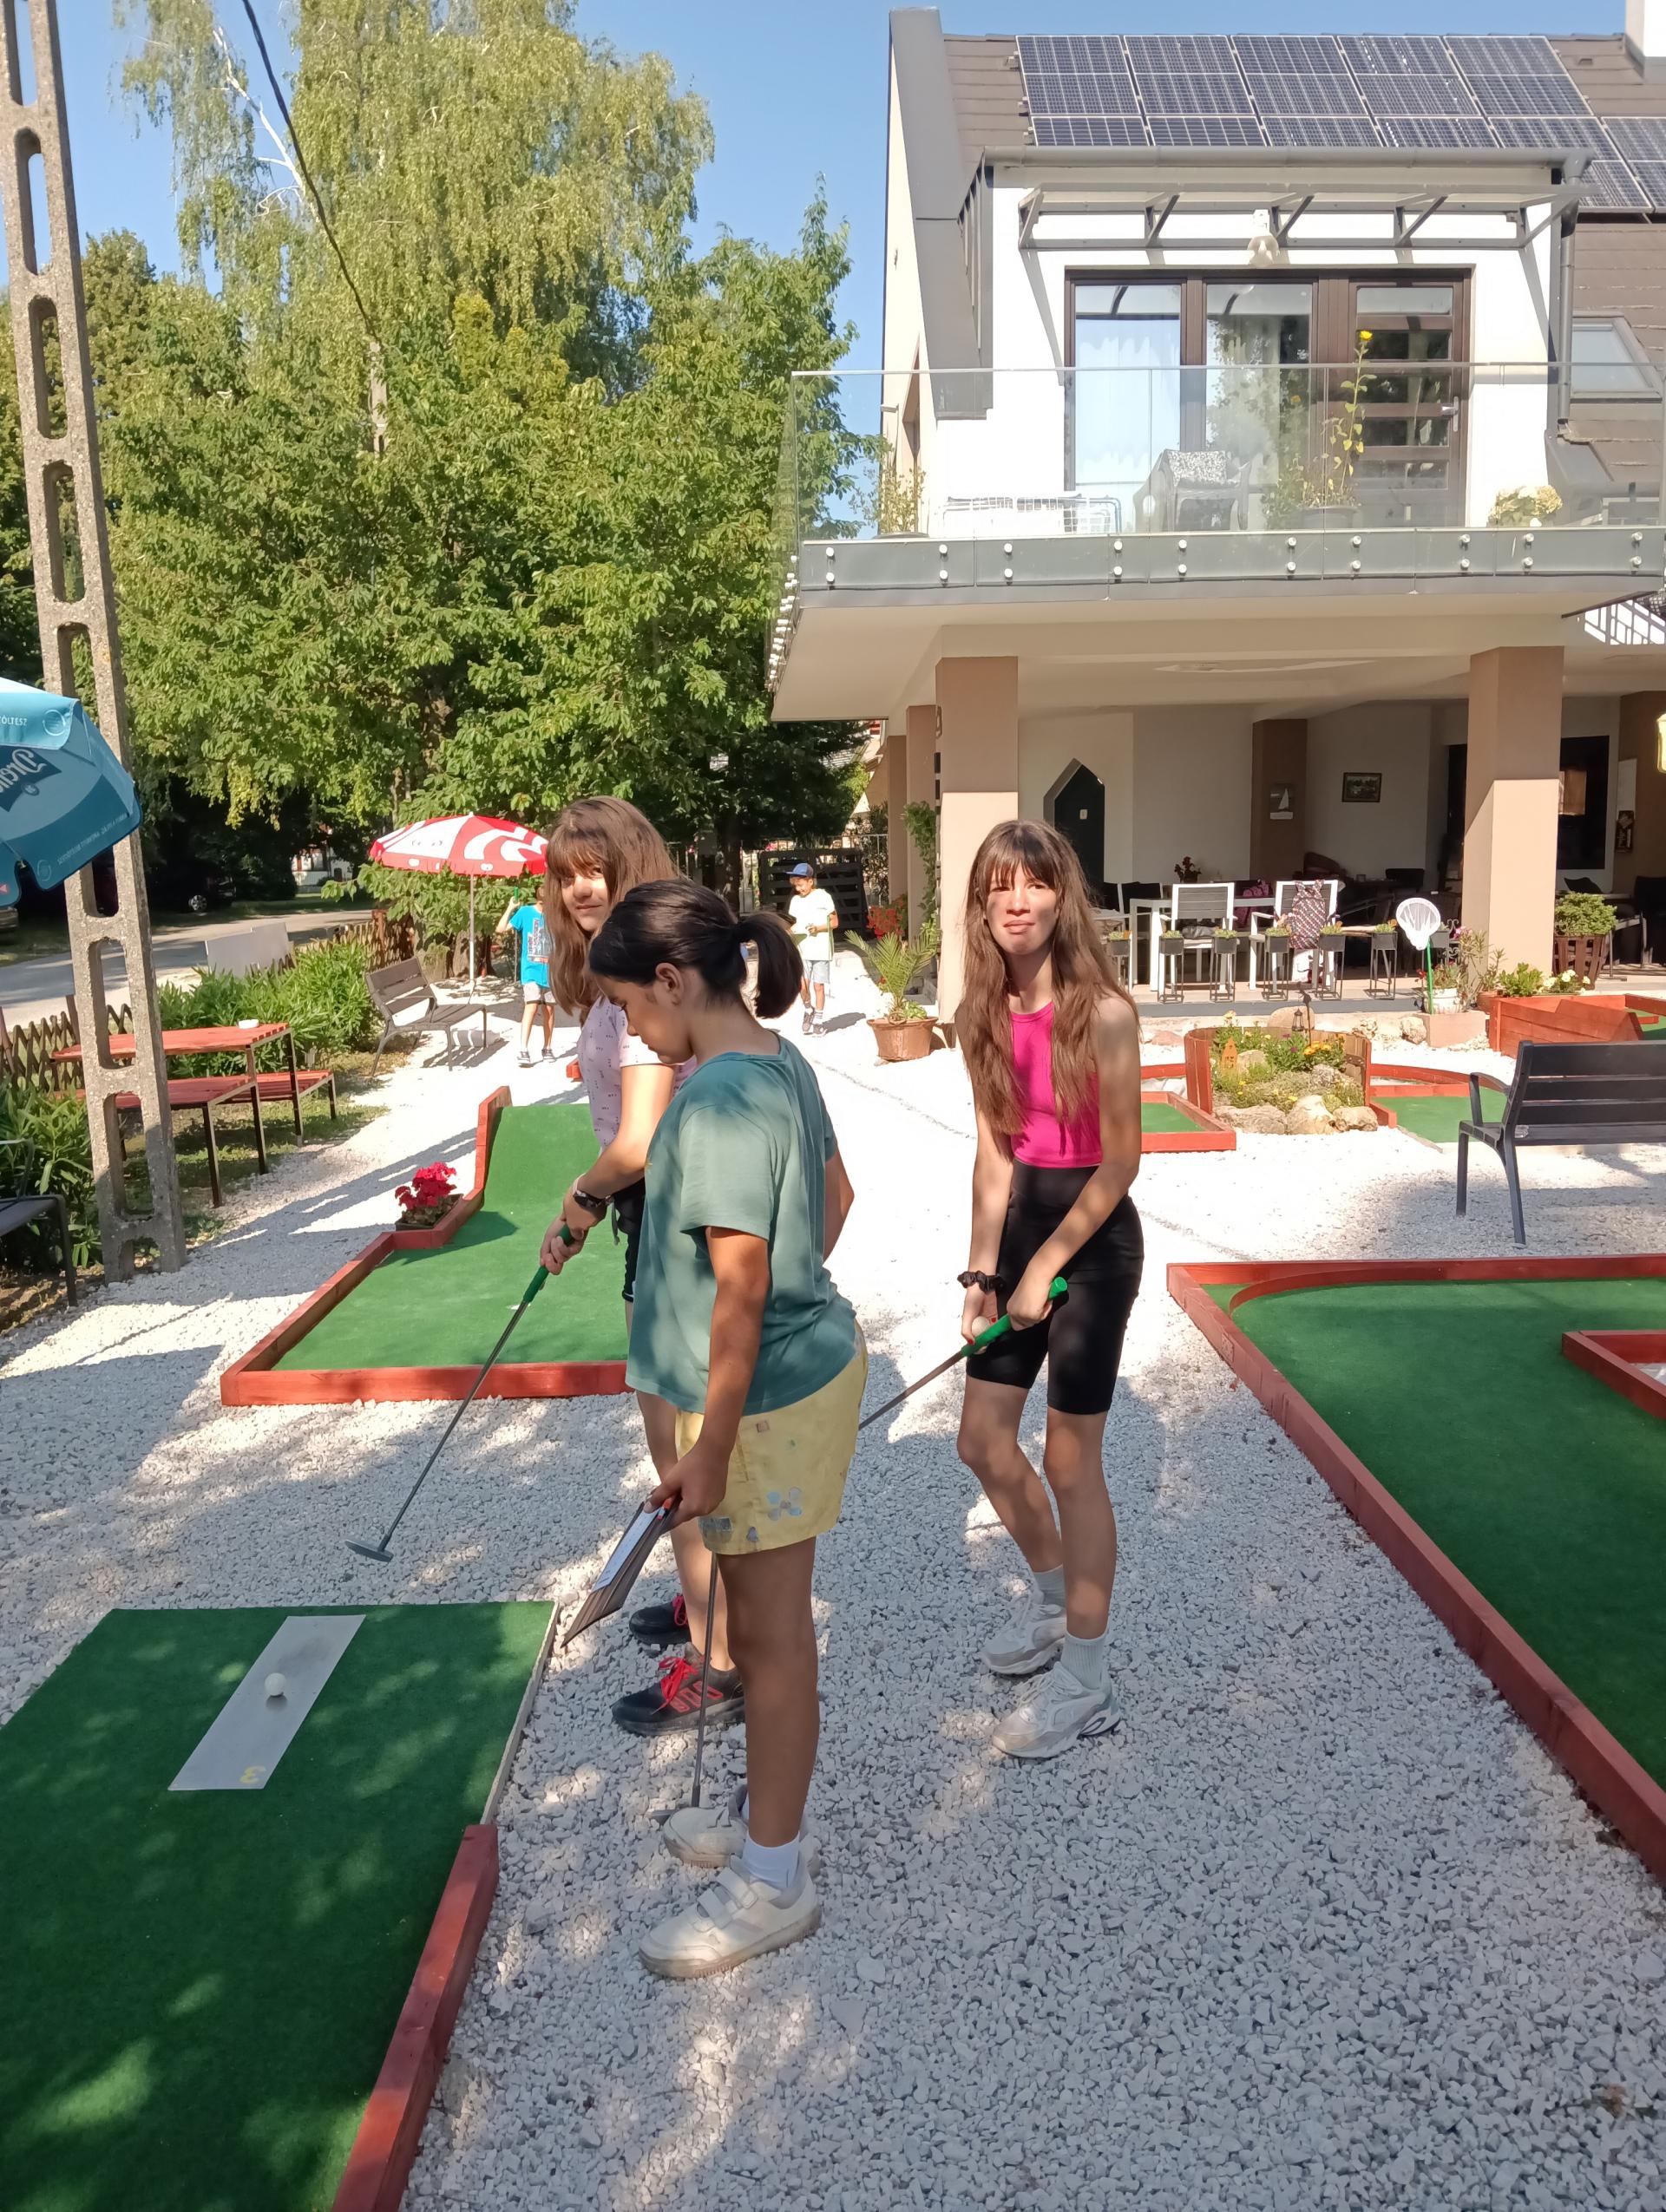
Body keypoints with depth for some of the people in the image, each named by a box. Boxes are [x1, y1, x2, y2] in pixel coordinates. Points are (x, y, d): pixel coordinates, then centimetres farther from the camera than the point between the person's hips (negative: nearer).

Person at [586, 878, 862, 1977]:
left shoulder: (721, 1099, -25)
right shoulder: (780, 1061, 5)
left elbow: (739, 1290, -25)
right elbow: (836, 1194, 17)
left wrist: (709, 1447, -20)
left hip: (770, 1398, -10)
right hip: (811, 1355, 10)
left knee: (771, 1635, 6)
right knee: (762, 1622, 23)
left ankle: (773, 1881, 24)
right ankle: (768, 1812, 42)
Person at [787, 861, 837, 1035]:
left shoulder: (823, 897, -4)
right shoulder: (795, 900, 9)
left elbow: (834, 922, -1)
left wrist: (818, 928, -17)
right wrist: (790, 929, -4)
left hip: (821, 949, -3)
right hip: (802, 949, 3)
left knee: (818, 985, 0)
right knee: (802, 984, -9)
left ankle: (819, 1020, 12)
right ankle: (808, 1010, 17)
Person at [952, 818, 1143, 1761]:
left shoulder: (1103, 1012, -17)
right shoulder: (983, 1016, 1)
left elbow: (1120, 1161, -14)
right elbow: (996, 1152, 5)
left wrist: (1047, 1266, -14)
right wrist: (982, 1271, 1)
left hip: (1094, 1238, -7)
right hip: (1023, 1226, 7)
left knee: (1070, 1462, 0)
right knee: (984, 1441, 13)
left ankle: (1087, 1683, 18)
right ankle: (1053, 1601, 40)